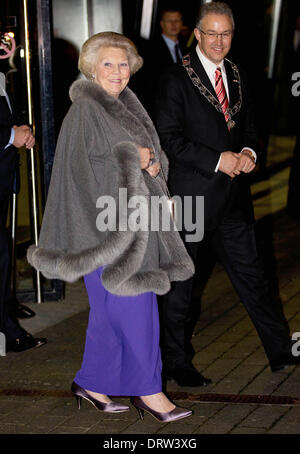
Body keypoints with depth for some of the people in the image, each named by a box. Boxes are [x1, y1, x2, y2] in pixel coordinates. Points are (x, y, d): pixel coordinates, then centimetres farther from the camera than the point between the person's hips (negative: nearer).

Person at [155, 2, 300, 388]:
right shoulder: (176, 80, -8)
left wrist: (248, 152, -2)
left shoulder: (237, 76, 12)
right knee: (179, 284, 6)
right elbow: (169, 139, -13)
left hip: (233, 197, 6)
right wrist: (218, 160, -18)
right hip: (191, 197, -6)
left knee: (251, 276, 13)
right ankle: (176, 363, 18)